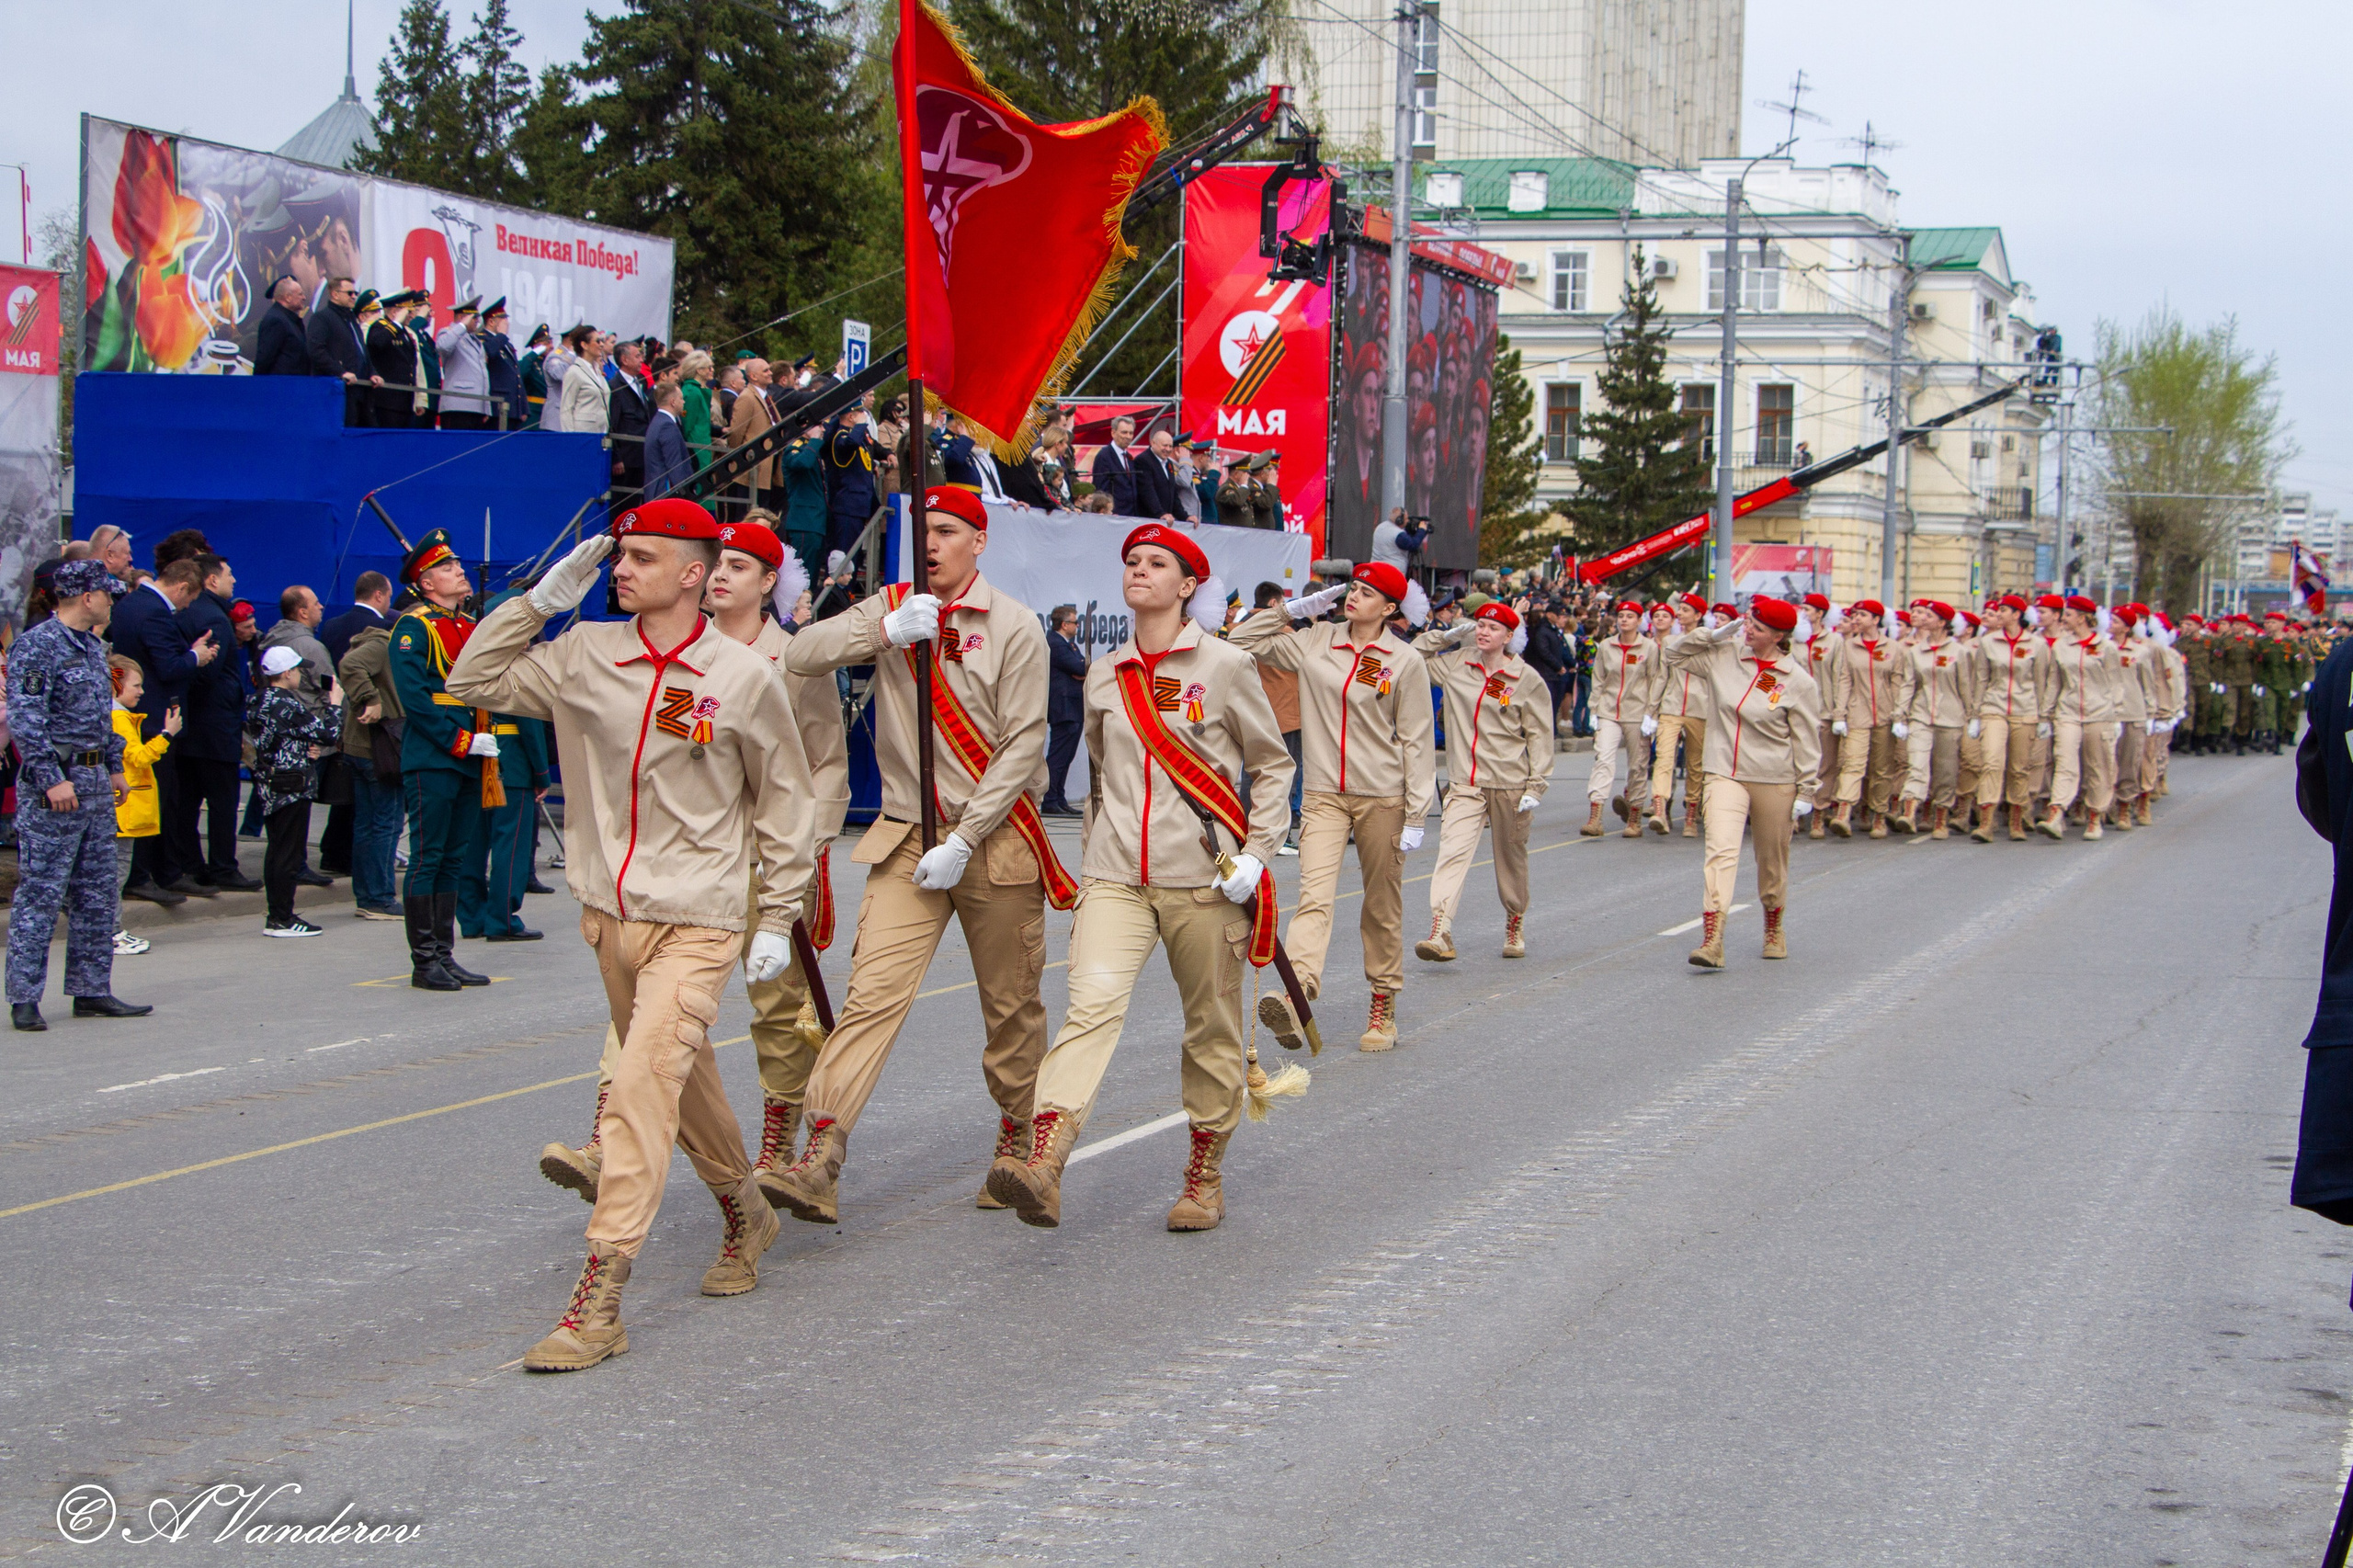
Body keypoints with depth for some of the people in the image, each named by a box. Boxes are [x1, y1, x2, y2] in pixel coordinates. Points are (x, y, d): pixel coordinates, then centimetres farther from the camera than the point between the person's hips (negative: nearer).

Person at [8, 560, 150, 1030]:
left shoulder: (92, 646, 15)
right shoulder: (36, 646, -13)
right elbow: (24, 718, -19)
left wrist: (114, 765, 19)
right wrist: (51, 779, -22)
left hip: (95, 782, 9)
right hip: (55, 784, -9)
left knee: (97, 895, 11)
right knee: (40, 894, -6)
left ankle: (92, 991, 18)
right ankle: (24, 999, -2)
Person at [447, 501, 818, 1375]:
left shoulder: (744, 678, -6)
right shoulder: (585, 655, 3)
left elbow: (783, 804, 3)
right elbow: (477, 681, 6)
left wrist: (777, 920, 2)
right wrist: (542, 600, -2)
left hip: (696, 919, -5)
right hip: (608, 911, 5)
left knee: (646, 1081, -17)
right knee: (682, 1075, 19)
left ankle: (597, 1300, -19)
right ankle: (743, 1213, 43)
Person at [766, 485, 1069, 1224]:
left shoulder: (1014, 626, -4)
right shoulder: (891, 609, 8)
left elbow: (1023, 746, -9)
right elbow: (801, 656, -5)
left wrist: (964, 841, -15)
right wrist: (886, 630, -19)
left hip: (995, 838, -2)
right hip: (907, 838, 2)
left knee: (1012, 1006, 7)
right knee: (873, 992, -12)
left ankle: (1017, 1144, 27)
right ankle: (819, 1162, -20)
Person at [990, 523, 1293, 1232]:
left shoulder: (1224, 665, 0)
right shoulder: (1104, 676, 12)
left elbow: (1272, 765, 5)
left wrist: (1255, 853, -5)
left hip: (1202, 877, -2)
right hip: (1117, 875, 2)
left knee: (1212, 1027, 5)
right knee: (1092, 1005, -18)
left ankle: (1204, 1179, 21)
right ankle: (1041, 1167, -33)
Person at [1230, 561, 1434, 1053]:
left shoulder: (1405, 661, -2)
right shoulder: (1315, 643, 6)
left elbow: (1415, 741, -2)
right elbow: (1243, 641, 12)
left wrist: (1415, 816, -6)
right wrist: (1296, 608, 4)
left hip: (1382, 798, -2)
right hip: (1324, 795, 2)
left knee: (1383, 907, 7)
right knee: (1314, 896, -15)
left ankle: (1383, 1008, 18)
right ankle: (1297, 997, -32)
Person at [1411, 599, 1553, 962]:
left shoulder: (1527, 680, -3)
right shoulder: (1456, 664, 6)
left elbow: (1539, 736, -1)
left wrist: (1535, 787, -7)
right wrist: (1450, 634, 7)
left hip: (1509, 784, -2)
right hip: (1465, 783, 2)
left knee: (1511, 858, 12)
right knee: (1452, 851, -15)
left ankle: (1515, 926, 32)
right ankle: (1440, 933, -25)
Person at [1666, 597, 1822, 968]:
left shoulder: (1798, 682, -8)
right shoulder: (1724, 656, 0)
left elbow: (1807, 741, -3)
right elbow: (1675, 652, 12)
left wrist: (1805, 792, -3)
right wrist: (1714, 634, -2)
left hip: (1774, 781, -1)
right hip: (1725, 774, 1)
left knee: (1773, 861, 14)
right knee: (1721, 851, -17)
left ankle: (1774, 930, 39)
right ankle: (1712, 941, -26)